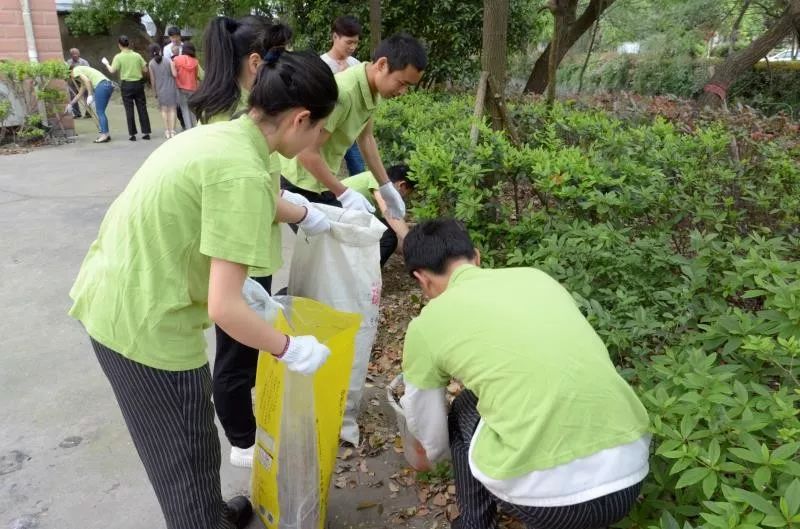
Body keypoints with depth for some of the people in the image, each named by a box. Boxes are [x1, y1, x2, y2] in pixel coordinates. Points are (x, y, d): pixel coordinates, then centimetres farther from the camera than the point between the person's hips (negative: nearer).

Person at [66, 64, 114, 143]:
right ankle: (106, 134, 12)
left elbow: (87, 80, -10)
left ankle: (105, 135, -9)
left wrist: (90, 95, -11)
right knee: (101, 112, 13)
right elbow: (80, 94, 39)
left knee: (100, 112, -6)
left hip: (101, 85, -9)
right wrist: (70, 104, 46)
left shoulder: (76, 70, 9)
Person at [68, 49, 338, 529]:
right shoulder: (243, 172, -25)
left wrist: (305, 215, 37)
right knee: (187, 458, 12)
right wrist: (291, 350, -12)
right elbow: (224, 309, -26)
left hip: (111, 300, 10)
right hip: (145, 323, -10)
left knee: (181, 445, 28)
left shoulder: (220, 134, 4)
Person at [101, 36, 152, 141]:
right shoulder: (137, 55, 1)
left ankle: (132, 134, 4)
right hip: (138, 83, 2)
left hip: (126, 84, -2)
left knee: (129, 110, 3)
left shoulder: (118, 57, -6)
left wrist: (106, 63, 8)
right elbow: (145, 70, 1)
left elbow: (112, 70, -10)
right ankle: (146, 132, 6)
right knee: (142, 108, 6)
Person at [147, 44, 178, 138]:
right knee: (172, 109, 5)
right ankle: (172, 131, 0)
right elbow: (174, 74, -10)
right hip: (171, 88, -1)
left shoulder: (151, 64, -2)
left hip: (160, 89, 1)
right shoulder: (168, 60, -6)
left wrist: (155, 91, 14)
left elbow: (152, 80, 2)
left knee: (164, 110, 10)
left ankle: (167, 131, 6)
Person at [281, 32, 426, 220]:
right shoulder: (341, 93, -31)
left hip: (323, 182, 8)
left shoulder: (373, 90, -4)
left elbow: (366, 138, 11)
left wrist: (386, 187, 10)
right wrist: (344, 194, -23)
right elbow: (306, 153, -28)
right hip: (299, 184, -8)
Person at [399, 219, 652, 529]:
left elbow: (431, 440, 17)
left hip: (543, 492, -4)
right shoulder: (537, 276, 15)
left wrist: (426, 458, 41)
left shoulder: (425, 326, 4)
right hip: (629, 472, 5)